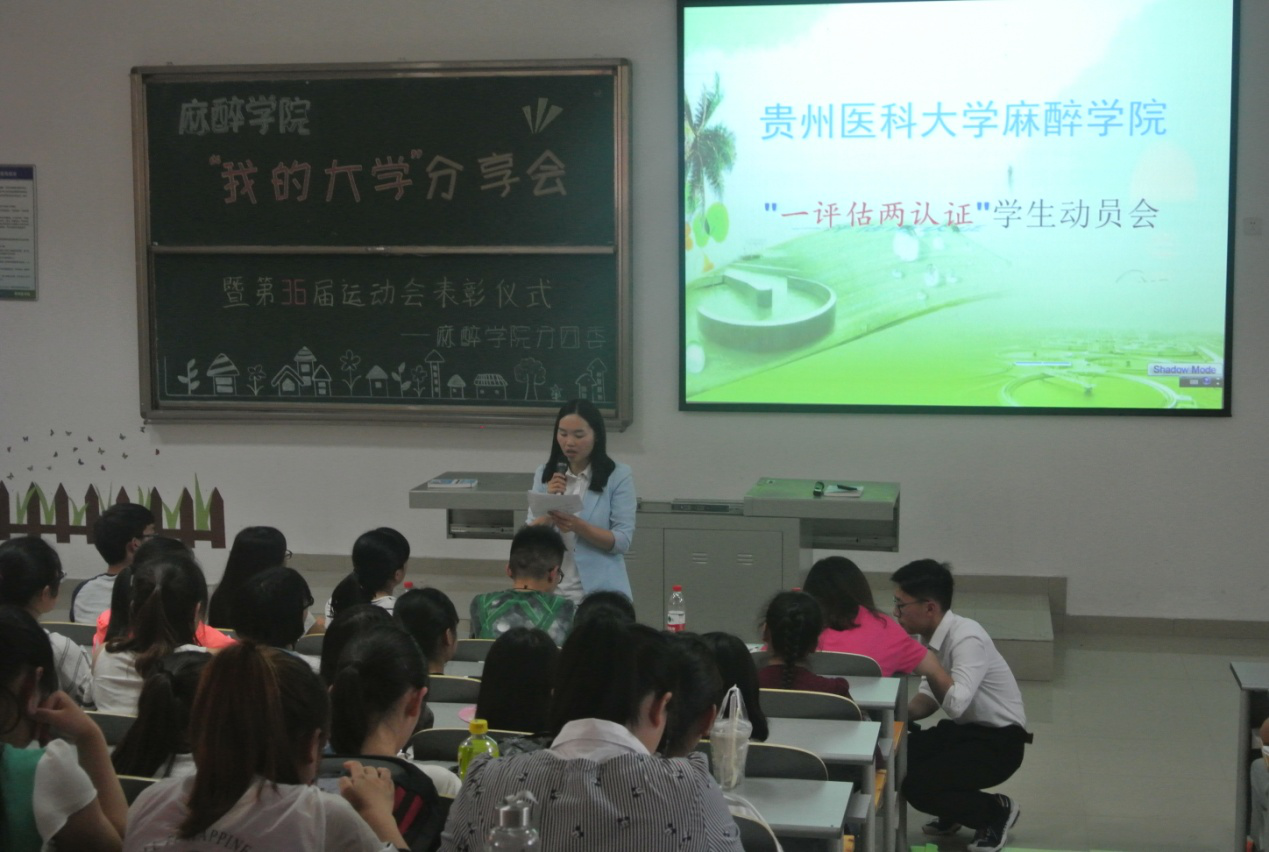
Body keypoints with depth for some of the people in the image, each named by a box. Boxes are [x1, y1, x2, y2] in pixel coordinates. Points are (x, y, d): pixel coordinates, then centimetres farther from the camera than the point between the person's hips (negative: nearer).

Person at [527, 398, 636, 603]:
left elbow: (622, 541, -10)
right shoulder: (544, 475, 5)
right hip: (551, 591, 3)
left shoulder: (618, 476, -5)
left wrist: (578, 526, -23)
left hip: (600, 593, -2)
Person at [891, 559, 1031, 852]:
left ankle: (997, 812, 2)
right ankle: (952, 814, 17)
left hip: (999, 741, -9)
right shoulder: (932, 637, 0)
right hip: (964, 729, 9)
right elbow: (931, 697, 8)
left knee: (918, 786, -22)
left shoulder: (967, 638, -27)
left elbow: (955, 703, -37)